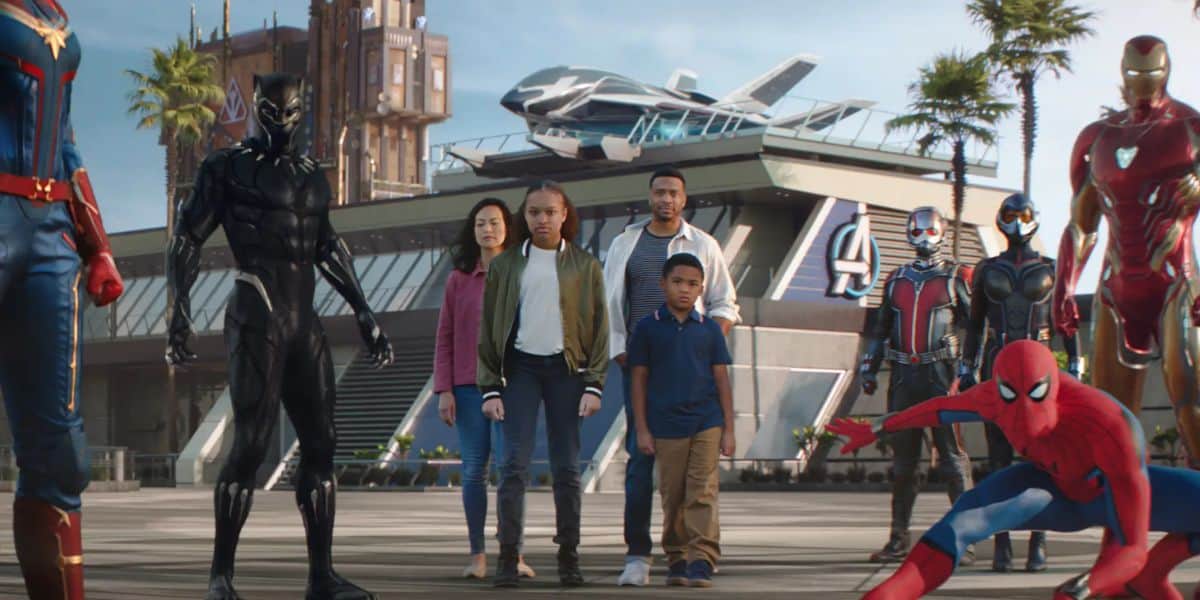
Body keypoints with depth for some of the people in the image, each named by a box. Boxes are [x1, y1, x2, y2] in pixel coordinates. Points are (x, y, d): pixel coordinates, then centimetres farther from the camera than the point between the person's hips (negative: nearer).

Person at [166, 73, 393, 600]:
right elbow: (187, 241, -2)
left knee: (321, 444, 2)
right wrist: (180, 310, -14)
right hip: (256, 323, -6)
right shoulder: (228, 167, 2)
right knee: (251, 443, -11)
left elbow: (328, 250, 26)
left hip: (305, 325, 6)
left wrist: (364, 314, 22)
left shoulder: (311, 176, 18)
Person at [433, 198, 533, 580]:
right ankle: (477, 555, 7)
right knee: (473, 471, 2)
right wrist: (444, 390, 0)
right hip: (468, 386, 2)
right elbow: (445, 338, 8)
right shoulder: (459, 279, 10)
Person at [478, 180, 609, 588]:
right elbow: (488, 329, 6)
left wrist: (594, 385, -4)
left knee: (567, 466, 1)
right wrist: (490, 387, -2)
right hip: (520, 367, 0)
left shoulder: (584, 266, 7)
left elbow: (599, 327, 5)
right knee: (514, 464, -9)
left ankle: (569, 556, 9)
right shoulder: (505, 265, 7)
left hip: (566, 368, 0)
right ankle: (508, 557, -8)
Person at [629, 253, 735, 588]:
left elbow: (722, 380, 8)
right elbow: (639, 380, 4)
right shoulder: (648, 328, 2)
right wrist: (642, 429, 0)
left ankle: (702, 560, -6)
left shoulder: (709, 330, 6)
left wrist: (728, 430, 4)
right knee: (672, 497, 6)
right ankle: (676, 560, 16)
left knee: (703, 493, -5)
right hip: (666, 426, 0)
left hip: (706, 423, 0)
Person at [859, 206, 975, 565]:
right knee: (902, 459, 7)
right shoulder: (896, 280, 17)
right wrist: (869, 369, 17)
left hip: (940, 375, -4)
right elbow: (880, 327, 23)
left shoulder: (956, 278, 4)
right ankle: (899, 539, 14)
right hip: (903, 376, 5)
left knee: (952, 455, -8)